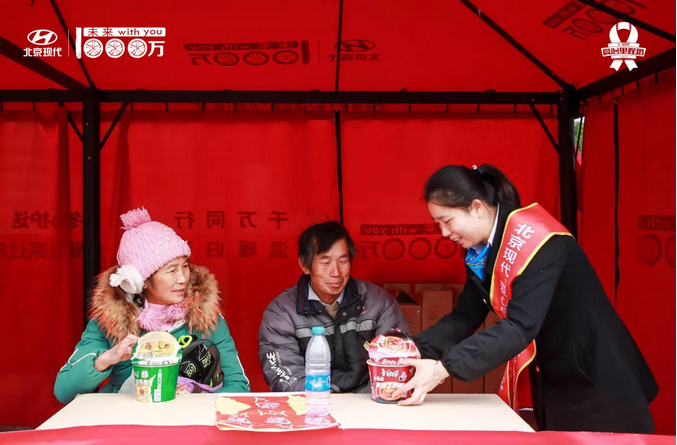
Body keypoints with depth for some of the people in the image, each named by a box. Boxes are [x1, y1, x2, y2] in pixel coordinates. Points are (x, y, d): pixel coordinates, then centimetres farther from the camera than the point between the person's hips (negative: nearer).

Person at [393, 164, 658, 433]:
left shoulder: (533, 238, -26)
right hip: (551, 381, 8)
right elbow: (465, 317, -1)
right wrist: (415, 350, -16)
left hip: (593, 377, -7)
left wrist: (444, 368, -37)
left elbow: (520, 327, -34)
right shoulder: (480, 252, -1)